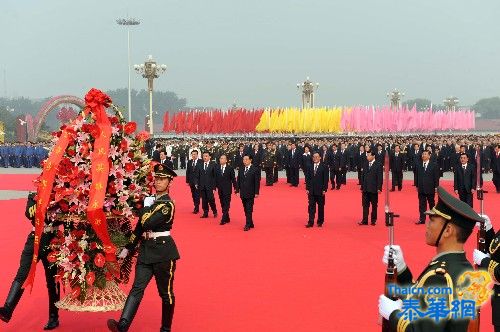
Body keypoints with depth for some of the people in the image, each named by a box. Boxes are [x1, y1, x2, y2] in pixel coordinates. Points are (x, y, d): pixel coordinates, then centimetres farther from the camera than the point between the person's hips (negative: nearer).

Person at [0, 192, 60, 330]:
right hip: (34, 239, 2)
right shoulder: (33, 196, 11)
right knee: (22, 274, -13)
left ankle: (54, 318, 14)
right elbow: (29, 213, -5)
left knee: (52, 280, 5)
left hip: (51, 242, -2)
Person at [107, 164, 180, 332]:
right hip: (146, 250, 7)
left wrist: (145, 209, -3)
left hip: (163, 251, -6)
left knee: (166, 292, 7)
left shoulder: (168, 205, -11)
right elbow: (140, 227, 17)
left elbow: (147, 223, -22)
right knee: (137, 288, -8)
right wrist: (127, 248, 14)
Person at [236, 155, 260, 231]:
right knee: (246, 210, 9)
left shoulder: (255, 170, -6)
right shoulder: (241, 170, 10)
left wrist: (256, 192, -11)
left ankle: (247, 225, -6)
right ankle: (250, 224, 18)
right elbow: (238, 181, 12)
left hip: (250, 193, -5)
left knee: (249, 210, -7)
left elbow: (257, 182, -7)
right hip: (243, 193, 5)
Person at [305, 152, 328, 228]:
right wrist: (307, 188, 2)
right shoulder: (310, 167, 8)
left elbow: (326, 179, -4)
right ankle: (310, 222, 0)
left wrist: (324, 189, -9)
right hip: (311, 190, 2)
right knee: (311, 206, 0)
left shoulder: (324, 167, -2)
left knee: (321, 206, 5)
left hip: (320, 190, -2)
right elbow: (307, 178, 9)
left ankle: (320, 222, 15)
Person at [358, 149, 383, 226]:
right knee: (365, 205, 2)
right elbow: (363, 176, 12)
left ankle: (373, 220, 14)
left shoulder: (378, 165, -5)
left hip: (373, 189, -4)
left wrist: (379, 188, -13)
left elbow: (380, 177, -7)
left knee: (374, 205, 6)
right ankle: (364, 221, 3)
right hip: (365, 189, 4)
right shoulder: (366, 164, 10)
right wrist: (362, 187, 9)